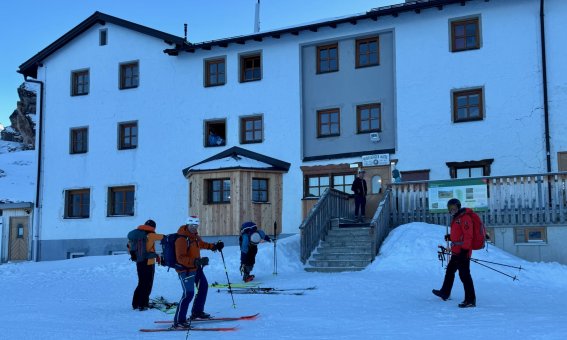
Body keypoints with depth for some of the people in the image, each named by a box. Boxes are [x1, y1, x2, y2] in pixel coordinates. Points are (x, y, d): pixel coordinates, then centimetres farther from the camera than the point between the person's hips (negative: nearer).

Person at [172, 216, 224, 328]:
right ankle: (178, 321, -10)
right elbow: (180, 258, -29)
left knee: (203, 287, 22)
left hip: (196, 268, 10)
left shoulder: (194, 236, 5)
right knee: (188, 294, -15)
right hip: (186, 269, -10)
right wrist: (196, 261, -39)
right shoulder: (181, 239, -24)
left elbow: (201, 244, 29)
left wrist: (214, 246, 24)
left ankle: (197, 312, 39)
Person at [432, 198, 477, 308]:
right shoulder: (456, 218, 18)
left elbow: (468, 235, -21)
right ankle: (445, 293, 38)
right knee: (450, 271, 22)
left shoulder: (464, 218, -14)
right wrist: (450, 237, 14)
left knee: (464, 275, -10)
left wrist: (464, 249, -24)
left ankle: (470, 300, -7)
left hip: (463, 252, -11)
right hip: (456, 252, 11)